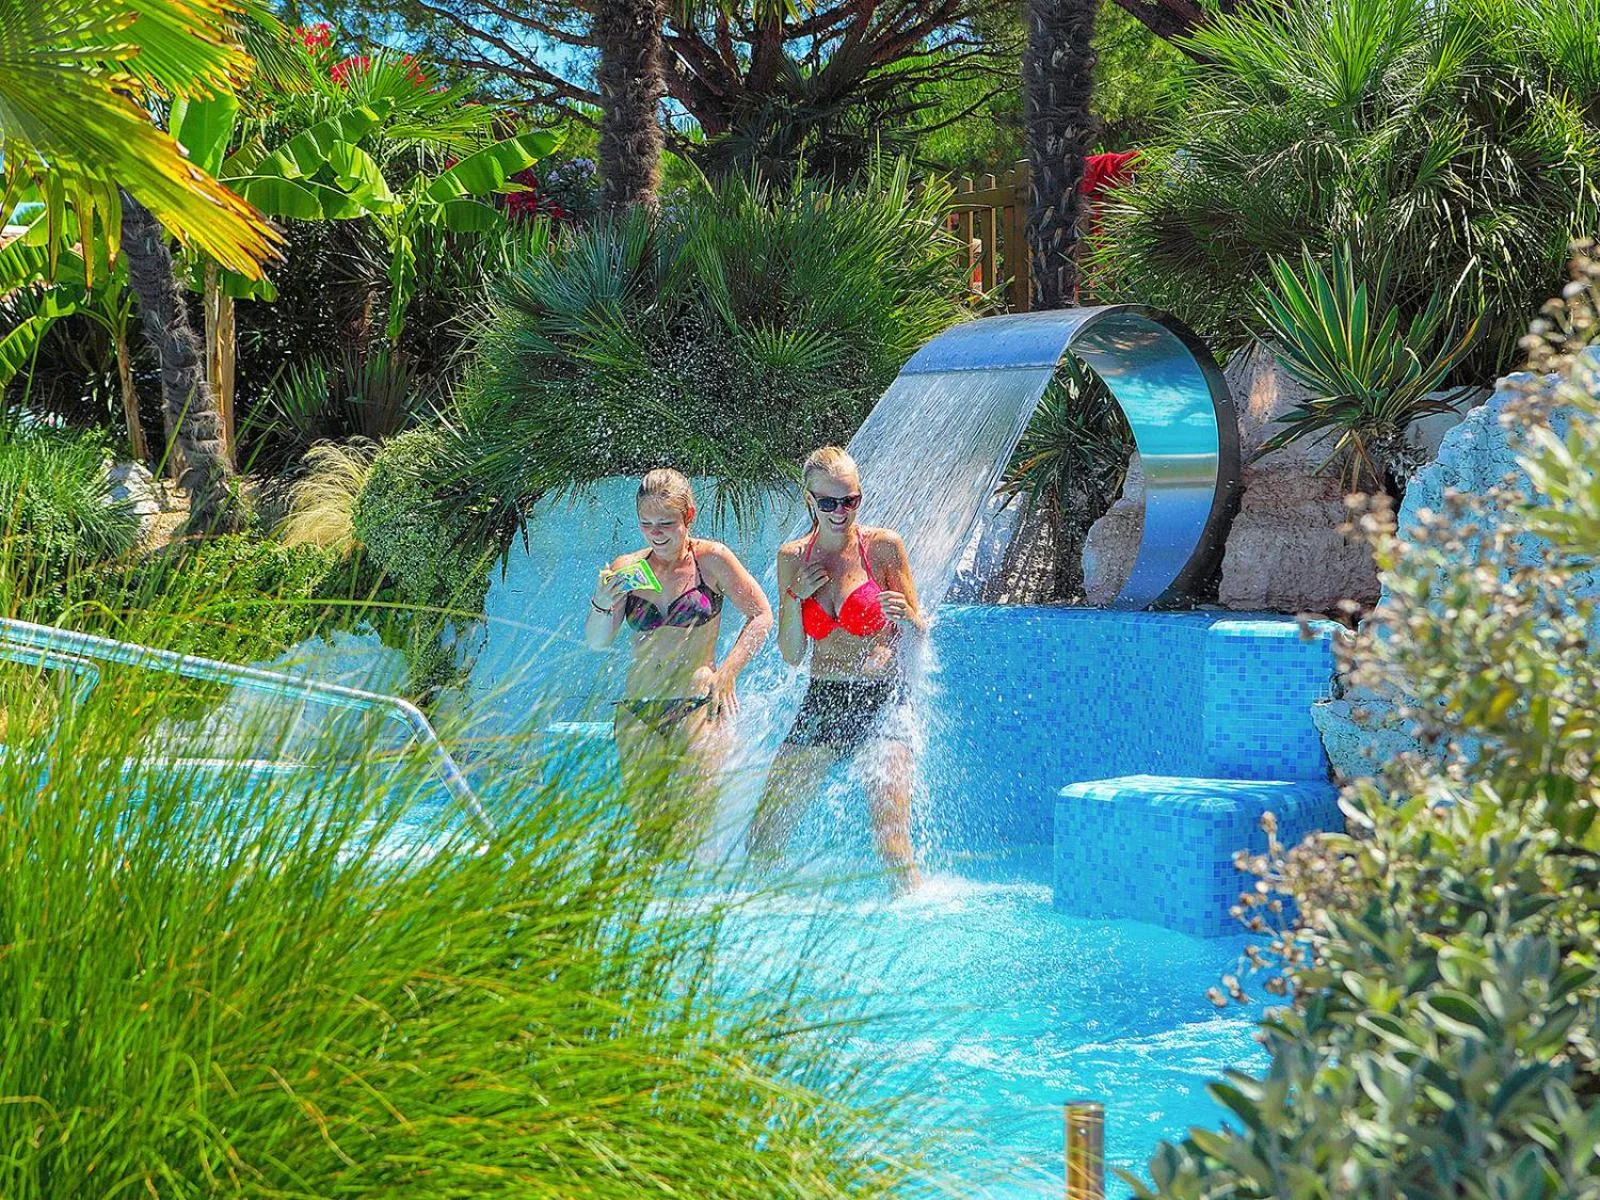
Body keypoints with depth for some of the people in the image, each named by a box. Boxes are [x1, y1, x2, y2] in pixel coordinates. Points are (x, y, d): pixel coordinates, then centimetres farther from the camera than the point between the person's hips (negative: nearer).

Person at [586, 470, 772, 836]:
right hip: (637, 711, 4)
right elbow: (596, 642, 7)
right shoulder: (626, 569, 8)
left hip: (698, 706, -3)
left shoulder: (711, 560, 0)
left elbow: (761, 616, 3)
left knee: (693, 818, -16)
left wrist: (728, 672, -7)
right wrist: (602, 603, -13)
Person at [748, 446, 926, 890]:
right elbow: (792, 656, 9)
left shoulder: (883, 546, -2)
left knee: (890, 839, -19)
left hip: (881, 703, -4)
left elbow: (918, 635, 2)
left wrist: (906, 615, -20)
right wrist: (795, 598, -6)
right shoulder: (793, 558, 7)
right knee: (762, 836, 0)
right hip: (821, 705, 4)